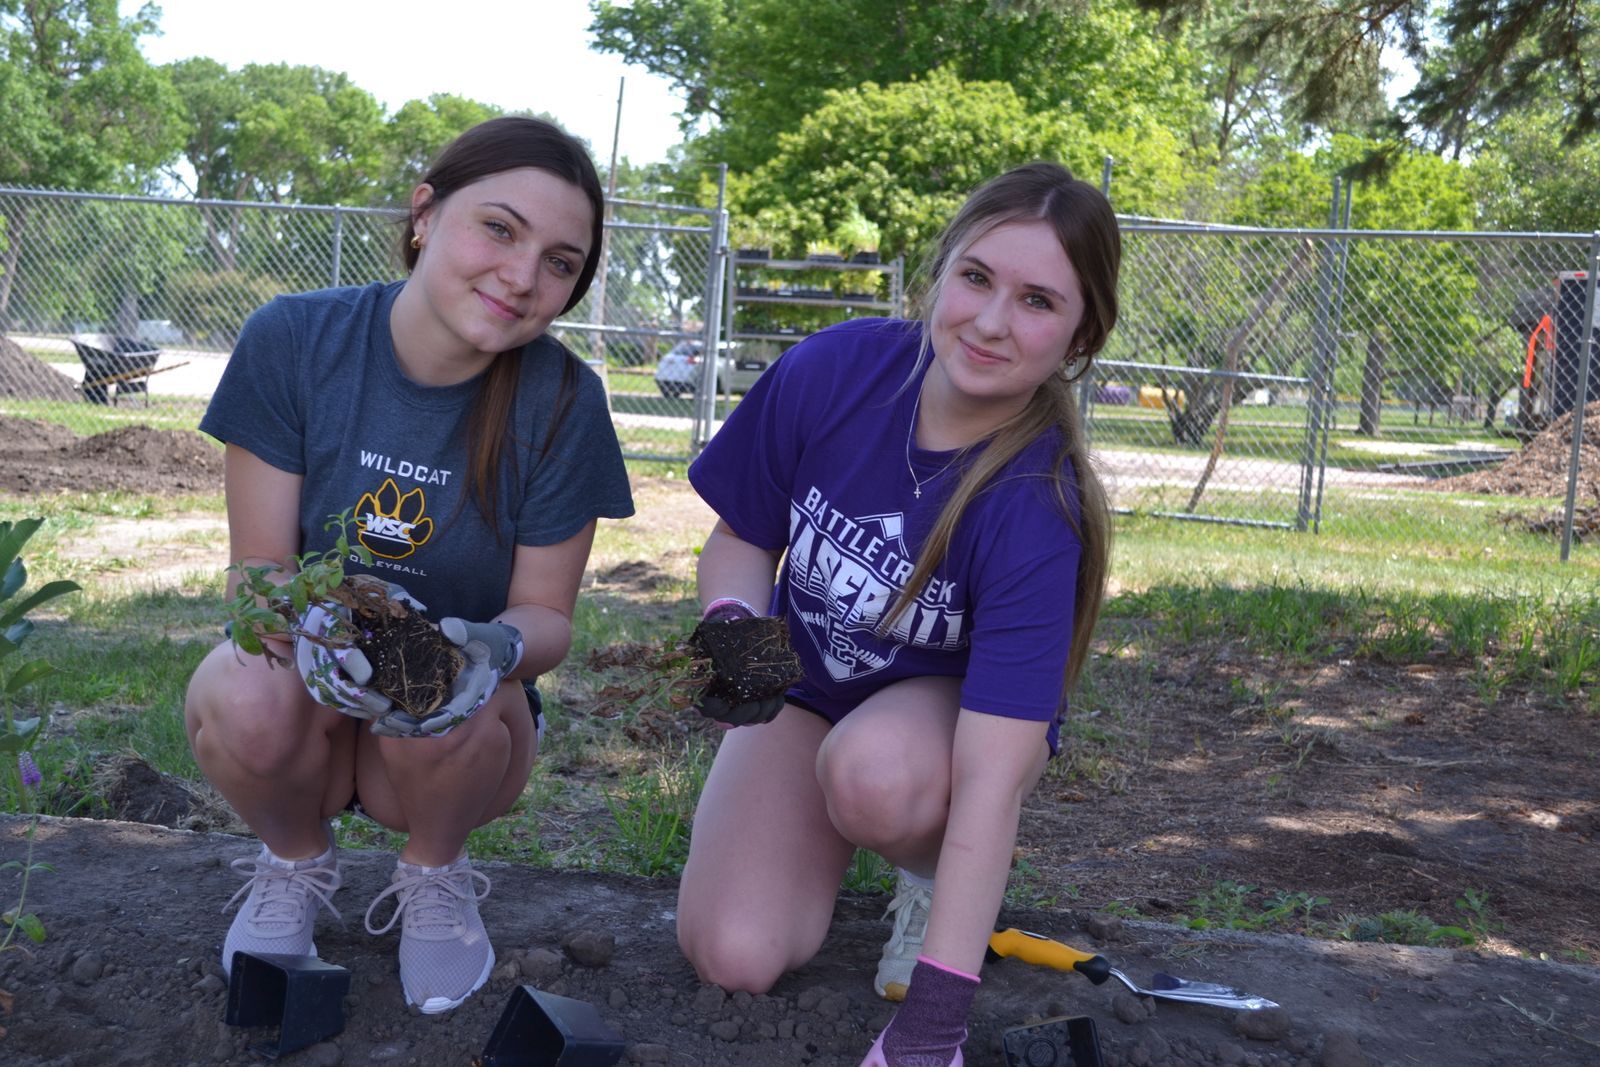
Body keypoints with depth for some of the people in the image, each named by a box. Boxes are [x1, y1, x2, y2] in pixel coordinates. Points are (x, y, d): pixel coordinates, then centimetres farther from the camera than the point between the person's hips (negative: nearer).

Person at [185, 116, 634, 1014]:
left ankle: (435, 873, 3)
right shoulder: (293, 341, -15)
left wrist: (494, 648, -35)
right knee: (244, 694, -32)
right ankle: (296, 864, 5)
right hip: (308, 717, 1)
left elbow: (547, 614, -10)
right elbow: (258, 569, -11)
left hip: (469, 731, 0)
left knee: (448, 704, -34)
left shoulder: (562, 400, -15)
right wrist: (314, 621, -36)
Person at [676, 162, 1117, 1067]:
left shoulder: (1038, 508, -32)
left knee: (876, 774, -39)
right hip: (807, 687, 3)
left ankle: (933, 872, -2)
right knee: (733, 958, -16)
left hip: (948, 702, -2)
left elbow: (990, 776, -36)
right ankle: (832, 833, 17)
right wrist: (732, 626, -28)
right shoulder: (833, 370, -23)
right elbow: (742, 538, -4)